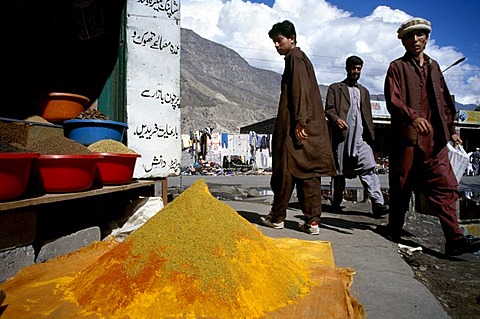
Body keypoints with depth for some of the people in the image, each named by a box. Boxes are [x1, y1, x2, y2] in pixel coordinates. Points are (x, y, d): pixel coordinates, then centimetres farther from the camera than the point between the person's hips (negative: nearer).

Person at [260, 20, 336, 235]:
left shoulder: (295, 58, -4)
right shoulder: (302, 58, 25)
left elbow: (300, 90, -17)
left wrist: (299, 122, -22)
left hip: (296, 128, -9)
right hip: (311, 127, 9)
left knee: (285, 170, 0)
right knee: (309, 172, 5)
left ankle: (277, 217, 12)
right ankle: (312, 221, 6)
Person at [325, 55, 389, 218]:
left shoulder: (364, 91, 25)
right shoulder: (335, 88, 10)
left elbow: (368, 115, 24)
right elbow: (329, 109, -2)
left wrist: (370, 135, 15)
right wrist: (336, 119, -23)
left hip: (361, 137, 4)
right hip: (342, 137, -3)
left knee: (369, 168, -10)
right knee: (340, 171, 4)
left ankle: (378, 204, -14)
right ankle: (336, 202, 18)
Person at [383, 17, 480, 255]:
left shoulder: (433, 66, 21)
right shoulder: (397, 67, 4)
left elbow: (445, 100, 24)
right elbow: (392, 101, -11)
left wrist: (451, 129, 19)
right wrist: (413, 118, -27)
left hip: (434, 138, 4)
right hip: (406, 137, -4)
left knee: (444, 186, -4)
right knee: (401, 187, 4)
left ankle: (454, 238, -4)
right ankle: (394, 229, 20)